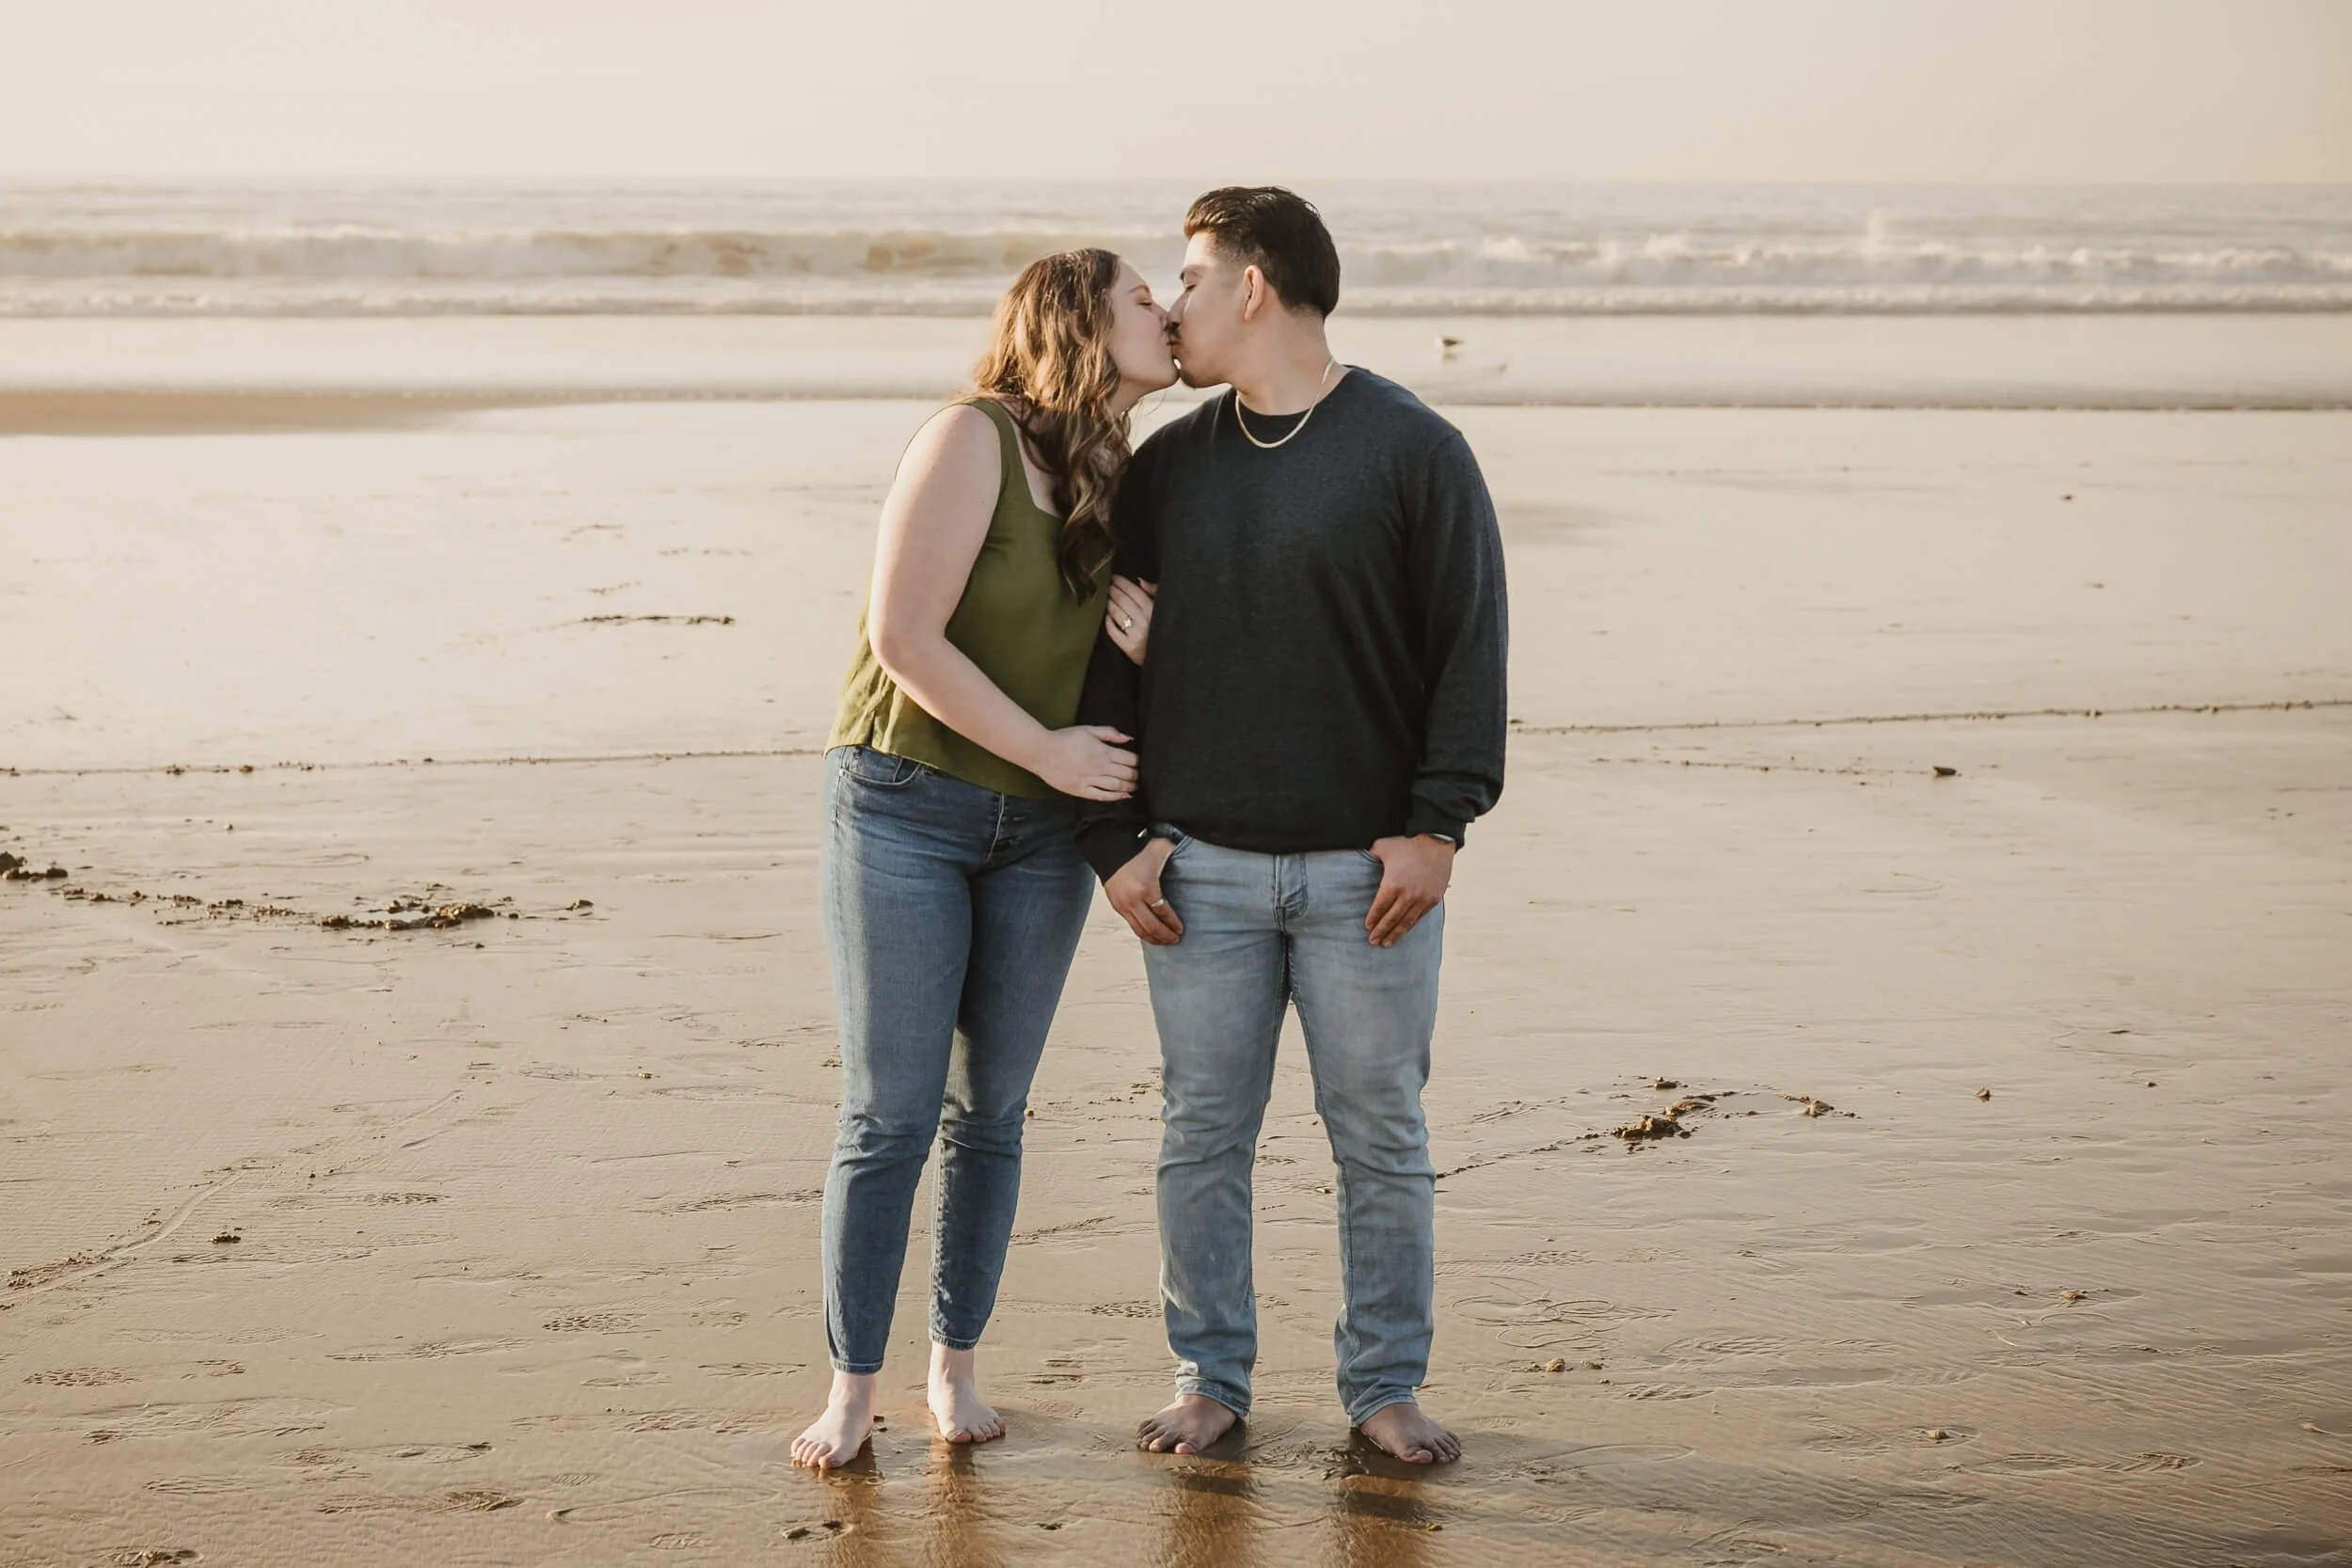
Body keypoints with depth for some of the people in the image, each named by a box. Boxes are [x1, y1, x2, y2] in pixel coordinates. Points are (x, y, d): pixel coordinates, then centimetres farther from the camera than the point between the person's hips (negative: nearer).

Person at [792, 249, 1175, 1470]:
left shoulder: (1118, 485, 7)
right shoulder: (973, 439, -14)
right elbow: (905, 638, -20)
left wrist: (1141, 643, -7)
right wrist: (1046, 749, -17)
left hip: (1039, 832, 6)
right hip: (905, 807, -6)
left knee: (991, 1112, 8)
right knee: (890, 1116, -4)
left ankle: (955, 1368, 21)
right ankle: (852, 1390, 7)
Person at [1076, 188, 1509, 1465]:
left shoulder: (1415, 450, -2)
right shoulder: (1166, 466, 10)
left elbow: (1469, 648, -3)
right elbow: (1108, 657, 12)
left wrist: (1436, 826, -10)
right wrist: (1114, 837, 2)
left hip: (1368, 872, -3)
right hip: (1201, 869, 3)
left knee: (1380, 1137, 5)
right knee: (1202, 1133, 6)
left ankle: (1385, 1384, 17)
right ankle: (1209, 1376, 19)